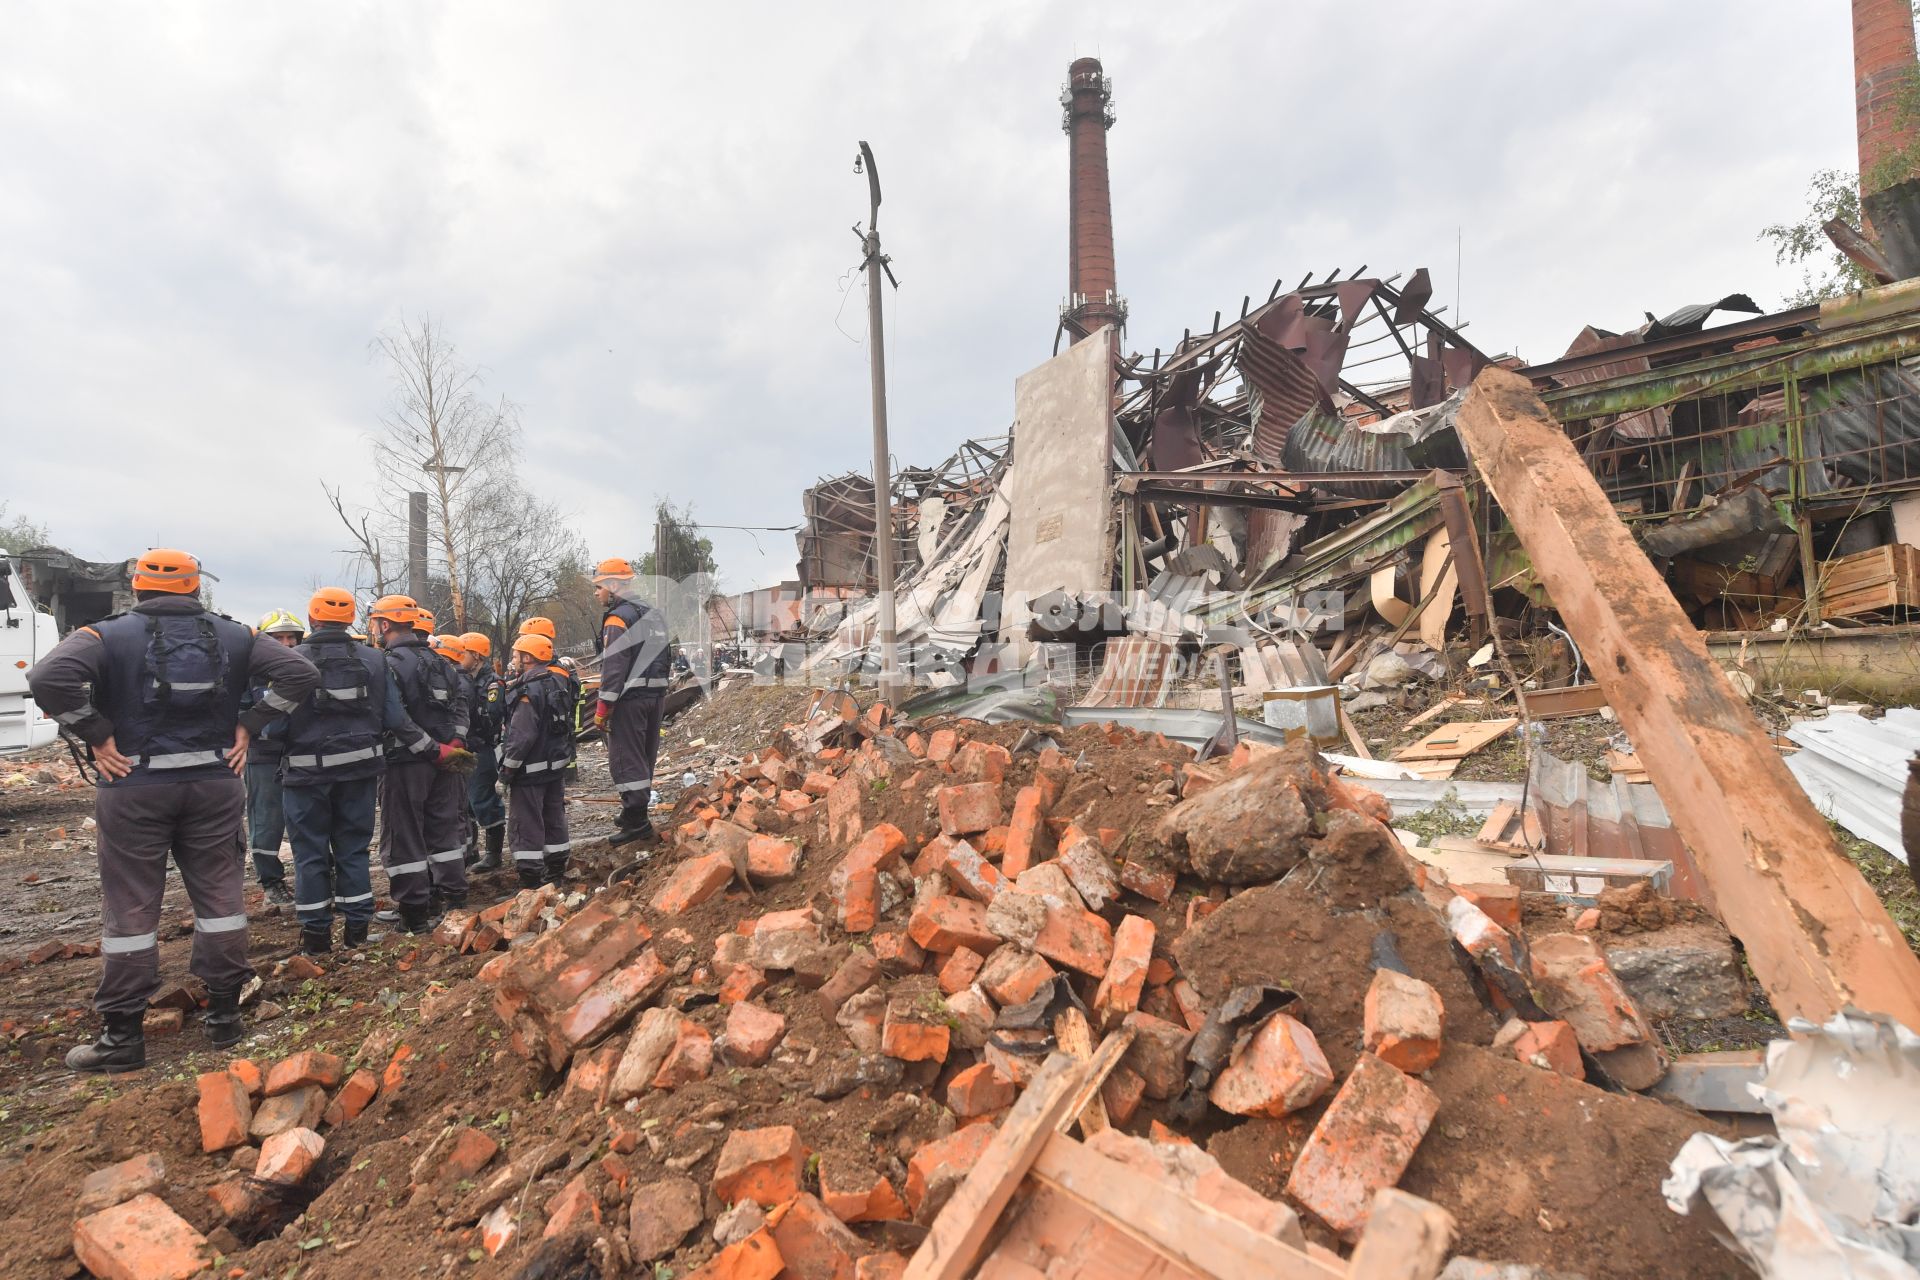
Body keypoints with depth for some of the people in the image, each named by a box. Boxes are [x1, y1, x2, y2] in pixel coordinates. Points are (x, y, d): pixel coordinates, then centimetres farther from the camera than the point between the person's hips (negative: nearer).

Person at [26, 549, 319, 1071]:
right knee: (219, 896, 11)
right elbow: (300, 674, -4)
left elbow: (48, 677, -20)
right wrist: (248, 726, 1)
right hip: (214, 786, 2)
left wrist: (97, 735, -10)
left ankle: (122, 1035, 15)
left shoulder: (110, 634, -4)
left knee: (130, 909, 7)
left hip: (134, 788, -2)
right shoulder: (233, 636, 3)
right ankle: (224, 1014, 19)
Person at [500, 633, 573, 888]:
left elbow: (521, 735, -23)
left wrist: (508, 766, -14)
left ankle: (531, 882, 3)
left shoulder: (528, 690, -19)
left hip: (530, 771, -9)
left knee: (525, 826, -1)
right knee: (554, 819, 17)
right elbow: (564, 725, 15)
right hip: (556, 765, 9)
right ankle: (556, 873, 27)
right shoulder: (554, 683, 9)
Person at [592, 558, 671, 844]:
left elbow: (614, 667, -19)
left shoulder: (618, 619, -12)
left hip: (629, 699, -9)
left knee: (626, 758, -3)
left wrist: (602, 708, -17)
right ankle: (635, 812, 28)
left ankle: (637, 822, -2)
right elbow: (666, 658, 18)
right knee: (644, 756, 16)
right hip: (656, 695, 9)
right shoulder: (654, 615, 16)